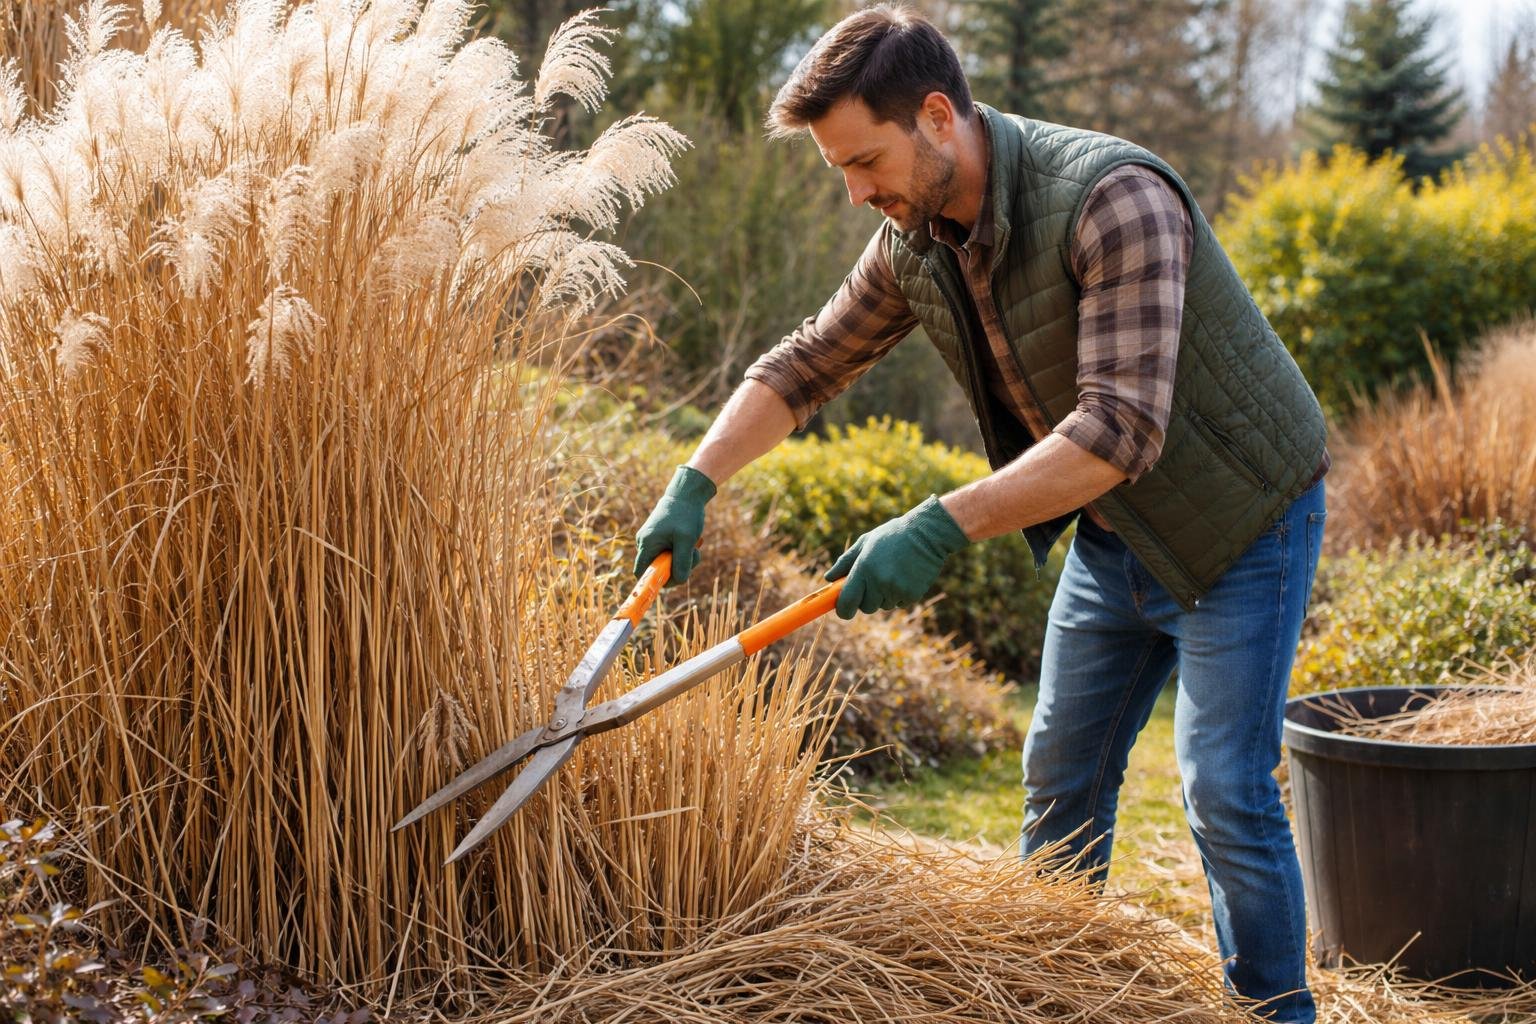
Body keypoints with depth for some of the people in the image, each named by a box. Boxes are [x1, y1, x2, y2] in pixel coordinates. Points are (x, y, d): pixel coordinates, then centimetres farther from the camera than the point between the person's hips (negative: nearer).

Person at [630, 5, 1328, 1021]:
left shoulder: (1113, 201, -31)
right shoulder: (916, 241, -6)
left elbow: (1119, 428, -38)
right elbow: (808, 362, 7)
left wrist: (942, 527, -42)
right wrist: (695, 484, -5)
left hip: (1241, 519, -7)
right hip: (1115, 531, 8)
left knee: (1226, 793, -8)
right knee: (1062, 774, 12)